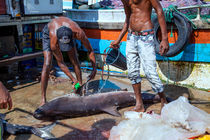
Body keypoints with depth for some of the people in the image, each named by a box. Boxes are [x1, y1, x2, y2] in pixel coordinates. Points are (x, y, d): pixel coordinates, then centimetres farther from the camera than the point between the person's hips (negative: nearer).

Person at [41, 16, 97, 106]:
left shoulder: (78, 33, -41)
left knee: (75, 61, -4)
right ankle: (43, 99, -10)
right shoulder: (53, 42, -43)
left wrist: (94, 70, -27)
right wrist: (73, 79, -28)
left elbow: (90, 50, -23)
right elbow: (60, 63, -28)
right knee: (47, 65, -16)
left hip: (68, 34, 3)